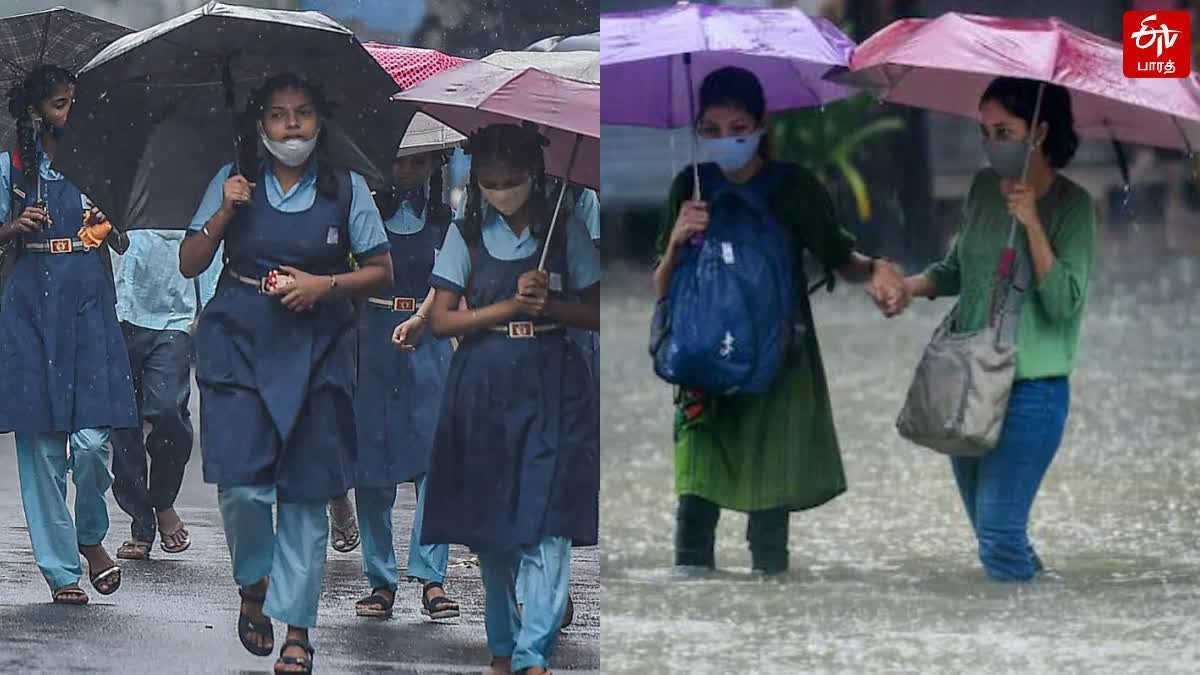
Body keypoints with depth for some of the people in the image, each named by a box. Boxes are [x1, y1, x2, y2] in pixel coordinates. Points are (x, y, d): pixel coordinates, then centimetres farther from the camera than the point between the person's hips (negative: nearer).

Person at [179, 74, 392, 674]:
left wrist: (325, 285, -10)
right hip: (238, 339, 0)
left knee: (306, 490, -1)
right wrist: (224, 213, -8)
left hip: (315, 348, 0)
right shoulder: (233, 182, 6)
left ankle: (296, 626, 7)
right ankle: (253, 585, 16)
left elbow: (381, 270, 6)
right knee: (243, 483, -12)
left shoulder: (346, 189, 5)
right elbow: (189, 264, 7)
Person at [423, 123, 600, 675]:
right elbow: (441, 320, 0)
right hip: (484, 393, 2)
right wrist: (510, 306, -11)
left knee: (547, 524, -13)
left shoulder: (566, 234, 3)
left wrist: (549, 304, -13)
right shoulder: (467, 236, 4)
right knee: (490, 526, 6)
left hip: (550, 389, -2)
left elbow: (597, 313, 4)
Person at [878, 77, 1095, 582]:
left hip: (1031, 388, -6)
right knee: (988, 531, 11)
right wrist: (913, 286, 0)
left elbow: (1064, 303, -18)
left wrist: (1031, 224, -24)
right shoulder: (984, 188, 7)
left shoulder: (1072, 206, -10)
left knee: (998, 535, -13)